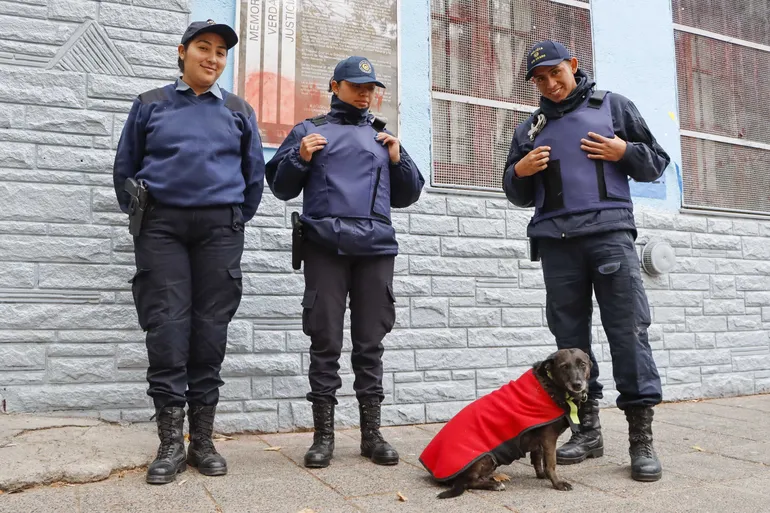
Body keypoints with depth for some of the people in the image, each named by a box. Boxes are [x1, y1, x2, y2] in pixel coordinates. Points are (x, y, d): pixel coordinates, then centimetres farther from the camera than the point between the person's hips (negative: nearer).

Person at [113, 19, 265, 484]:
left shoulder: (239, 111, 13)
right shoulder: (150, 105, 12)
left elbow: (255, 174, 17)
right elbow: (126, 166, 17)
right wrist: (138, 214, 12)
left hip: (220, 227, 1)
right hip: (162, 224, 0)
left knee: (211, 329, -1)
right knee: (167, 328, -6)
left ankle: (203, 438, 8)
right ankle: (171, 442, 2)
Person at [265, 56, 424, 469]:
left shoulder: (383, 136, 23)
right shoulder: (308, 130, 15)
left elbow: (406, 196, 21)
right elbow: (281, 186, 12)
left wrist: (398, 159, 5)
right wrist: (300, 158, -6)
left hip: (376, 247, 3)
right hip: (325, 246, -2)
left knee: (370, 342, 4)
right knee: (325, 341, -2)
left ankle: (371, 432, 12)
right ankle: (323, 433, 8)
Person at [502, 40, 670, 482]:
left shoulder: (613, 106, 13)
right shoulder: (529, 128, 20)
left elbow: (657, 162, 13)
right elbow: (519, 196, 21)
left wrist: (625, 152, -6)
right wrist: (519, 172, 0)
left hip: (610, 231, -2)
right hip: (555, 241, 3)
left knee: (629, 330, -7)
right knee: (570, 335, 3)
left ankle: (642, 437, 1)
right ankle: (587, 429, 13)